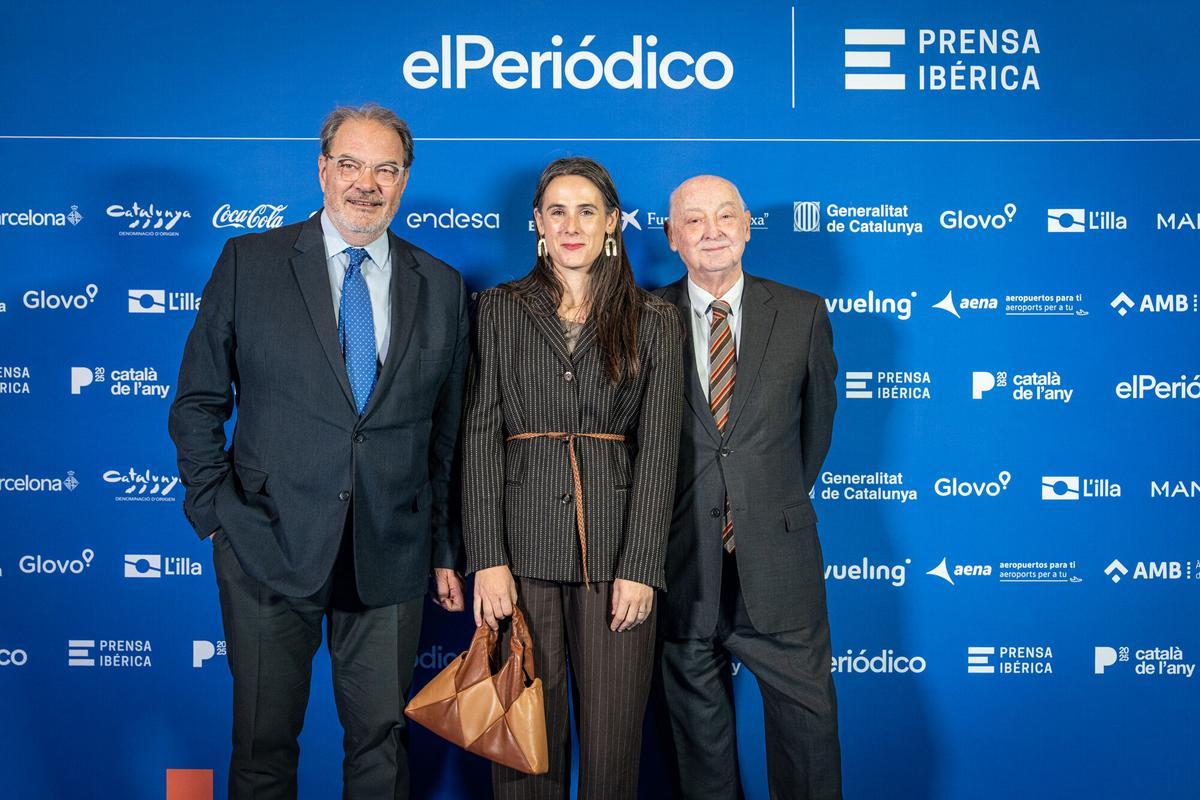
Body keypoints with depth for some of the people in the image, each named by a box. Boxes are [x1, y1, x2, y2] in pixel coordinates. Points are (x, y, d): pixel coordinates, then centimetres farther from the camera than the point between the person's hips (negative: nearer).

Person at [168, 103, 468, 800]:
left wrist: (446, 549, 8)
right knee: (264, 742, 11)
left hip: (391, 556, 2)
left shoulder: (442, 288, 6)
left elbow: (448, 430, 8)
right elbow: (198, 402, 4)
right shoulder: (248, 263, 1)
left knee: (383, 740, 11)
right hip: (269, 548, -1)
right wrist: (215, 511, -5)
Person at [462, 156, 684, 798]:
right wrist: (487, 559, -8)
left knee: (612, 729, 5)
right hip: (522, 542, 0)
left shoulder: (654, 321, 6)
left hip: (616, 544, 0)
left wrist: (639, 567, -8)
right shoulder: (499, 310, 7)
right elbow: (480, 438, 1)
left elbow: (658, 449, 0)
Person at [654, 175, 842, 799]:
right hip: (681, 554, 0)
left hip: (775, 549, 0)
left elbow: (817, 418, 13)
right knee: (696, 708, 13)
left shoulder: (802, 314, 1)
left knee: (806, 705, 5)